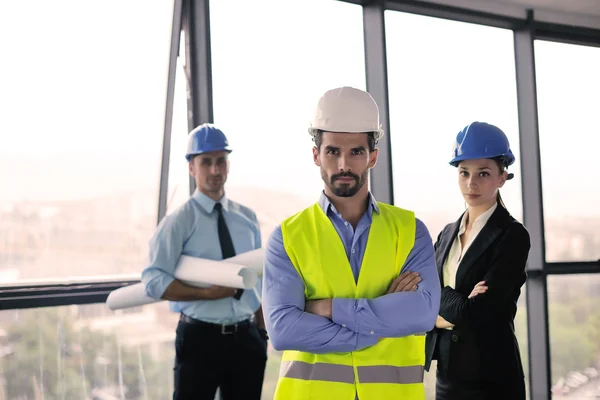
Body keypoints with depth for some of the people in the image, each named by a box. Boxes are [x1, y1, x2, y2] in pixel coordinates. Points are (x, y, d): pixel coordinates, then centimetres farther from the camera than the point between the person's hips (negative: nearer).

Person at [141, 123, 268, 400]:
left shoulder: (247, 218, 10)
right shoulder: (180, 220, -5)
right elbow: (153, 280, -13)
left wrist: (262, 333, 11)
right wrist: (205, 293, -22)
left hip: (247, 338, 5)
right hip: (200, 338, -4)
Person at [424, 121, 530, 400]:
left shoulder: (512, 236, -11)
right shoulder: (448, 233, 9)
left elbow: (478, 312, -20)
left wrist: (441, 295, -5)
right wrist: (457, 309, -14)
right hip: (447, 374, 6)